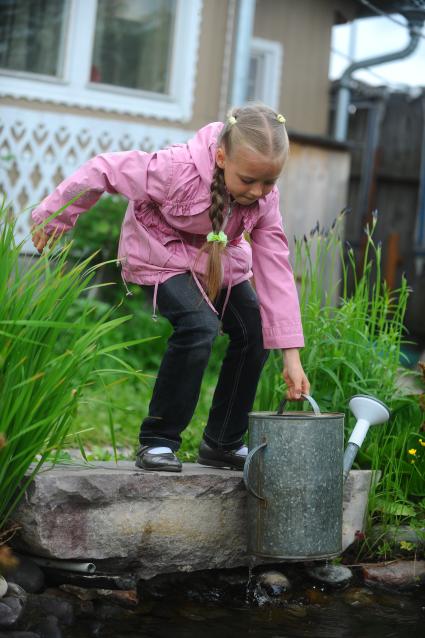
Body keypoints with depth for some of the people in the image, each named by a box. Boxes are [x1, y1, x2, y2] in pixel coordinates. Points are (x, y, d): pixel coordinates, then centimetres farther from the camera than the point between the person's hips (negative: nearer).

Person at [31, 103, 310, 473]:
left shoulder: (265, 197, -20)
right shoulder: (177, 169, -36)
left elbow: (275, 270, -21)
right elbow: (104, 171, -24)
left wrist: (291, 354, -25)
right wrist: (53, 216, -11)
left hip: (221, 260, 6)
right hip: (162, 255, -6)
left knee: (255, 332, -7)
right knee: (198, 326, -28)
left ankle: (223, 443, 11)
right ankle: (158, 441, -13)